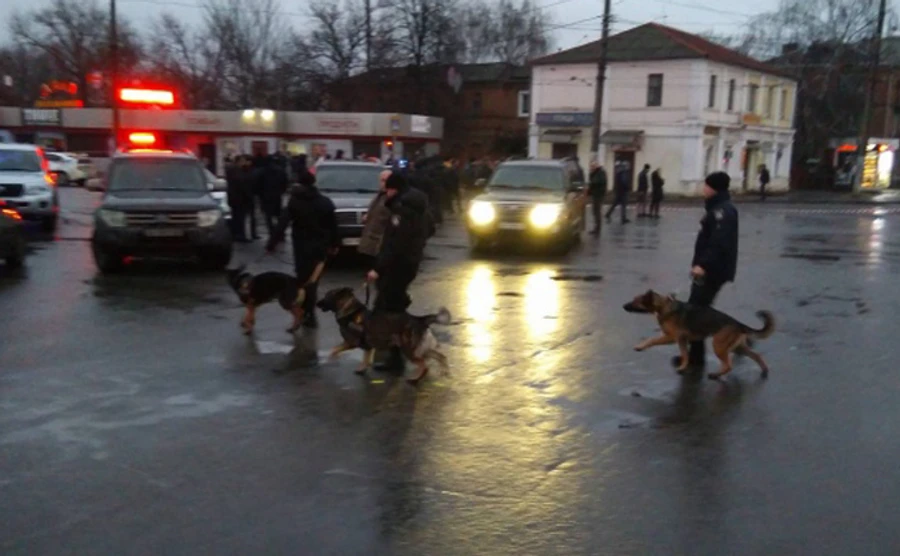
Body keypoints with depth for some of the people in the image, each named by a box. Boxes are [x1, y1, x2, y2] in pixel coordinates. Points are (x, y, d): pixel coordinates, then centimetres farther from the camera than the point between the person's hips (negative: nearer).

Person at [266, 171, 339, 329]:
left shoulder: (294, 201, -4)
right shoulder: (325, 202, 2)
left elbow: (282, 223, -11)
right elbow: (333, 225, 3)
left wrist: (272, 243, -12)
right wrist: (334, 244, 12)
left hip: (301, 245, -1)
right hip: (319, 246, 1)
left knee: (302, 277, 11)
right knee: (312, 280, 5)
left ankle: (305, 312, 14)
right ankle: (309, 313, 1)